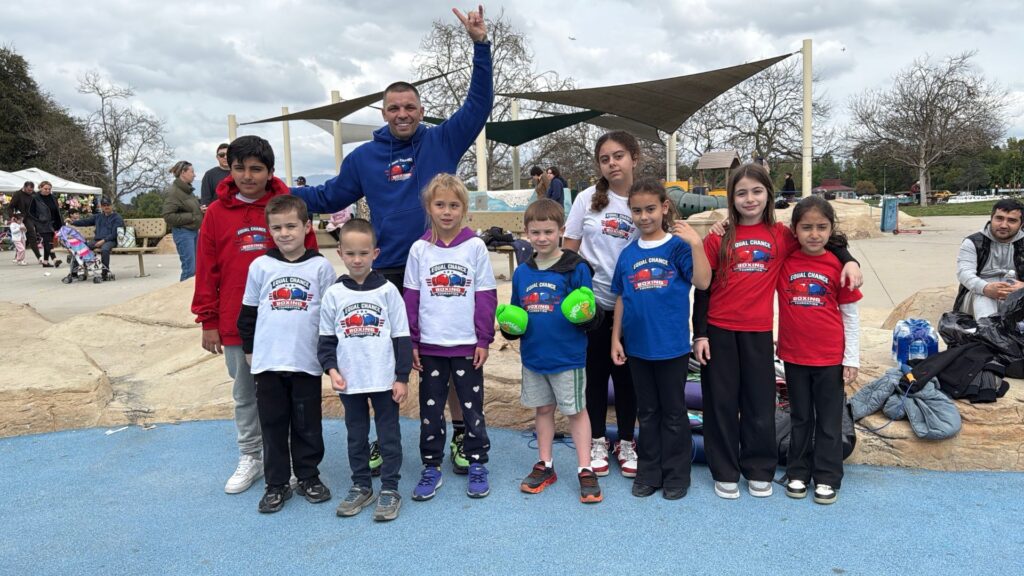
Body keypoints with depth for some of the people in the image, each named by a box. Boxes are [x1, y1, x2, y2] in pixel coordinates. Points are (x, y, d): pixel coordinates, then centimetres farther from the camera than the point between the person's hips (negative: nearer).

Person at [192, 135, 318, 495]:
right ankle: (250, 457, 30)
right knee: (244, 394, 15)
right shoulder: (217, 212, 3)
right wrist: (208, 321, 4)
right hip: (234, 325, 3)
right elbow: (207, 270, 5)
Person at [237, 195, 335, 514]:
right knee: (273, 425, 10)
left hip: (307, 362, -1)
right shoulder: (260, 266, 1)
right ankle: (276, 484, 23)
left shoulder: (321, 266, -3)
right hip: (268, 362, 1)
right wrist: (249, 349, 10)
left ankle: (308, 477, 27)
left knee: (307, 425, 10)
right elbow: (248, 311, 10)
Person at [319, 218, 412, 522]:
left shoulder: (387, 290, -5)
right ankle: (360, 487, 30)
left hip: (385, 380, -2)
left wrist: (403, 377, -5)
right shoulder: (334, 294, 0)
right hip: (350, 382, 2)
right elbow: (326, 338, 6)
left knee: (389, 436, 7)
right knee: (356, 437, 15)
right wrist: (331, 368, -8)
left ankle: (390, 489, 19)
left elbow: (401, 336, -3)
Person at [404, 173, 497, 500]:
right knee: (430, 411, 11)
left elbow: (486, 297, -2)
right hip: (430, 346, 1)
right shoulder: (420, 249, -1)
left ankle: (477, 466, 25)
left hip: (467, 345, -1)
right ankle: (431, 468, 25)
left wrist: (484, 340, -5)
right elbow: (411, 298, 2)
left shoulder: (475, 247, -4)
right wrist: (411, 343, -1)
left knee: (472, 409, 10)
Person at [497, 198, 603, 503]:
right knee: (543, 409, 18)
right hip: (533, 357, 5)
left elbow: (590, 317, -9)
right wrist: (510, 327, -7)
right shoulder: (522, 272, 3)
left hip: (568, 357, -5)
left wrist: (587, 316, -30)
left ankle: (585, 471, 19)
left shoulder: (576, 268, -11)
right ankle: (545, 466, 32)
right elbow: (515, 314, 13)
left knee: (576, 411, 7)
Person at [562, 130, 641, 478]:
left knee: (627, 374, 10)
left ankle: (626, 443, 26)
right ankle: (597, 442, 26)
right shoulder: (587, 199, -2)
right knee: (596, 372, 10)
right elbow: (568, 251, 2)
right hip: (593, 302, 0)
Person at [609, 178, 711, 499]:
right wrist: (616, 339, 6)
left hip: (672, 346, -4)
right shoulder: (628, 254, 5)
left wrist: (696, 243, -26)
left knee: (673, 412, 10)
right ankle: (648, 473, 28)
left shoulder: (677, 246, -6)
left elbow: (702, 282, -18)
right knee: (647, 412, 16)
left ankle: (676, 475, 23)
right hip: (637, 346, 4)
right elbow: (621, 299, 9)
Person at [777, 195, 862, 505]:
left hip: (830, 357, -1)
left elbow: (850, 314, -1)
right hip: (794, 355, 1)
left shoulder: (838, 264, -6)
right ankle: (797, 472, 28)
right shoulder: (784, 260, -3)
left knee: (829, 420, 10)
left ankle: (827, 477, 23)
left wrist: (852, 358, -1)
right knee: (800, 417, 15)